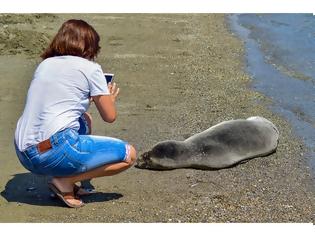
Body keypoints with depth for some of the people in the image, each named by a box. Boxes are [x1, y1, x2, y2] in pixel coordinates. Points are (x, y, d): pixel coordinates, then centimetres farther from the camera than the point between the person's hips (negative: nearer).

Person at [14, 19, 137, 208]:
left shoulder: (45, 64, 17)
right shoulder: (90, 68, 0)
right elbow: (110, 117, 4)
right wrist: (110, 99, 25)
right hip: (53, 153, -8)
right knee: (129, 154, 4)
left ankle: (66, 181, 17)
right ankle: (65, 182, -3)